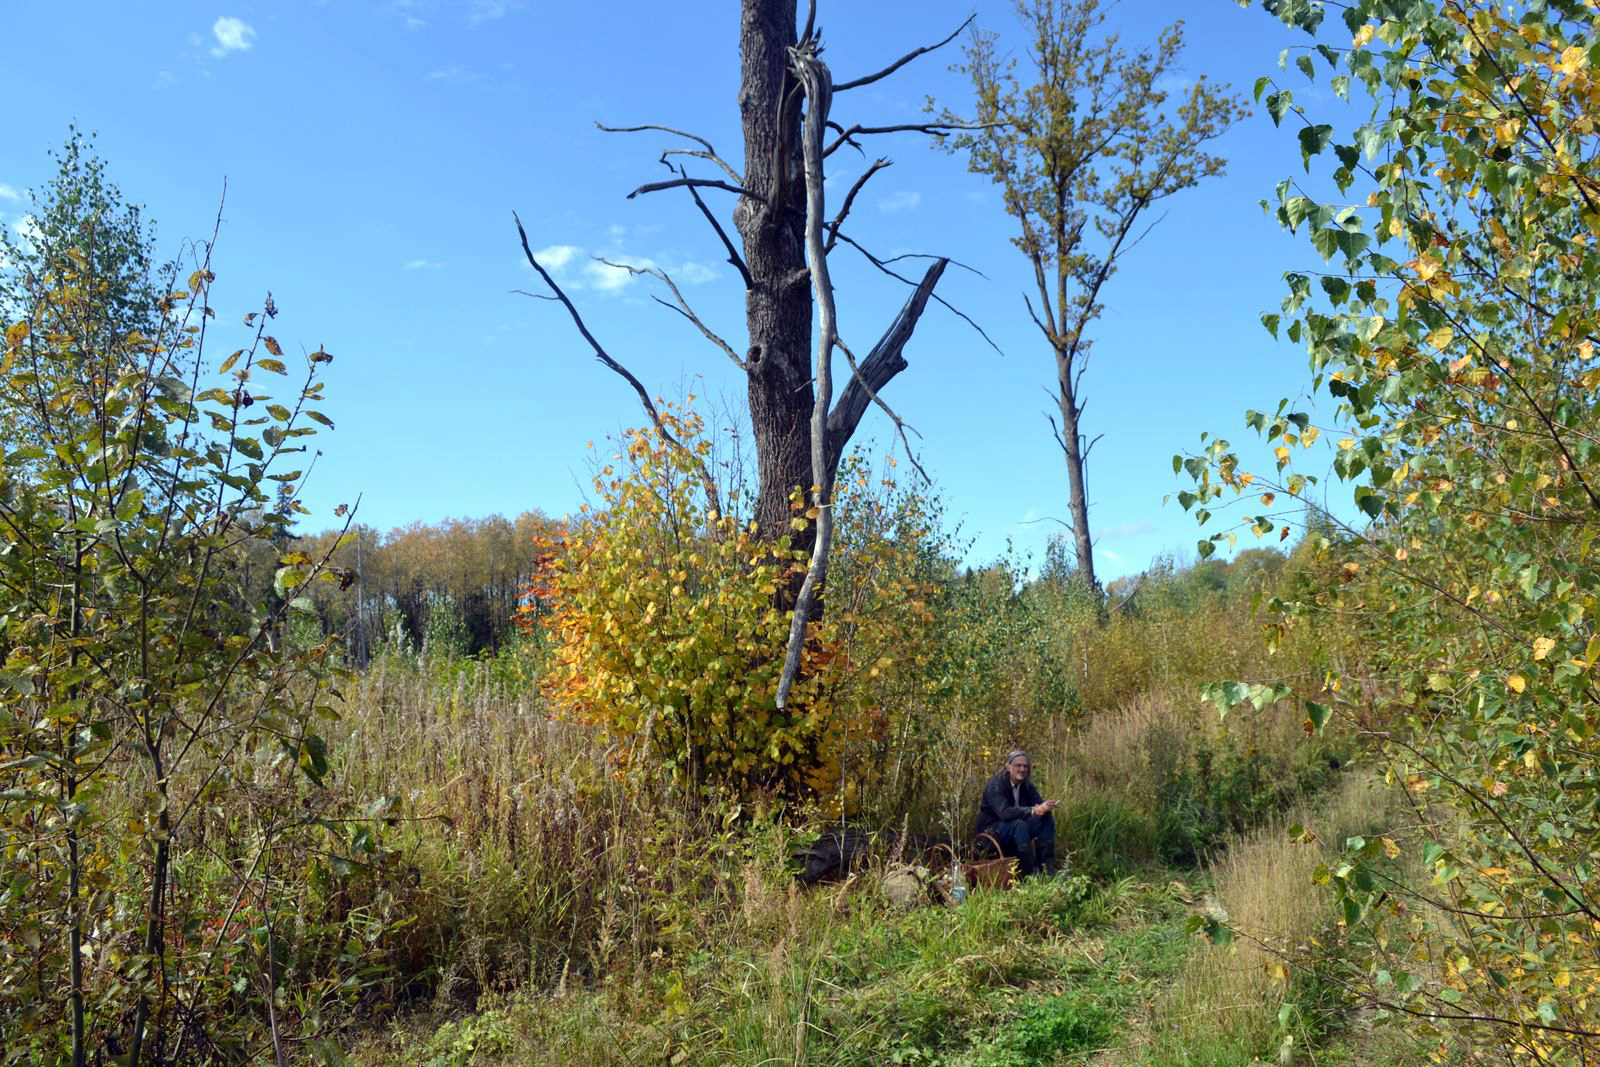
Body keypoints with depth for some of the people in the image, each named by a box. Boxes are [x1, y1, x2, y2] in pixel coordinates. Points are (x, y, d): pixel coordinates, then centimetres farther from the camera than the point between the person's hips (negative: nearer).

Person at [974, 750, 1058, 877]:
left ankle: (1048, 867, -13)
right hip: (991, 831, -7)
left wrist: (1045, 807, -29)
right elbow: (1004, 812, -34)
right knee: (1019, 825, -35)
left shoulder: (1026, 785, 3)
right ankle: (1028, 873, -30)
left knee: (1048, 818, -10)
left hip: (1015, 828, 7)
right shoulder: (995, 785, -20)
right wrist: (1033, 811, -43)